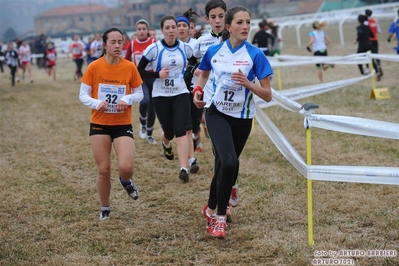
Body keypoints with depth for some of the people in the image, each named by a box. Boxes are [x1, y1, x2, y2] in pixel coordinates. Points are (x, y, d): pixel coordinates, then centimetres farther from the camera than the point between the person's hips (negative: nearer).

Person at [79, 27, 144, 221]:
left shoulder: (130, 67, -4)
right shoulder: (94, 67, -6)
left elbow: (139, 94, 5)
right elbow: (83, 95, -1)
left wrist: (127, 99, -16)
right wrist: (96, 103, -21)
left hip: (123, 124, 0)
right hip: (99, 124, 0)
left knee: (126, 167, -16)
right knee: (103, 170, 4)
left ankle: (126, 181, 23)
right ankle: (105, 209, 26)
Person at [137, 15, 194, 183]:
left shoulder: (185, 48, -1)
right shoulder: (154, 48, -8)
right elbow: (139, 71, -6)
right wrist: (157, 74, -18)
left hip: (180, 94, 0)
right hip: (161, 96, 0)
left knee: (180, 130, -16)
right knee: (169, 131, 11)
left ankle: (184, 169, -20)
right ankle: (166, 143, 50)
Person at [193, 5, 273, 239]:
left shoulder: (255, 54, -9)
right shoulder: (213, 51, -3)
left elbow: (268, 95, -9)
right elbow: (203, 75, 19)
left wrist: (248, 83, -25)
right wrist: (198, 91, -1)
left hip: (242, 118, 1)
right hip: (218, 114, -1)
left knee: (224, 165, 12)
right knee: (229, 162, -22)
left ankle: (212, 208, 38)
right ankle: (220, 217, -7)